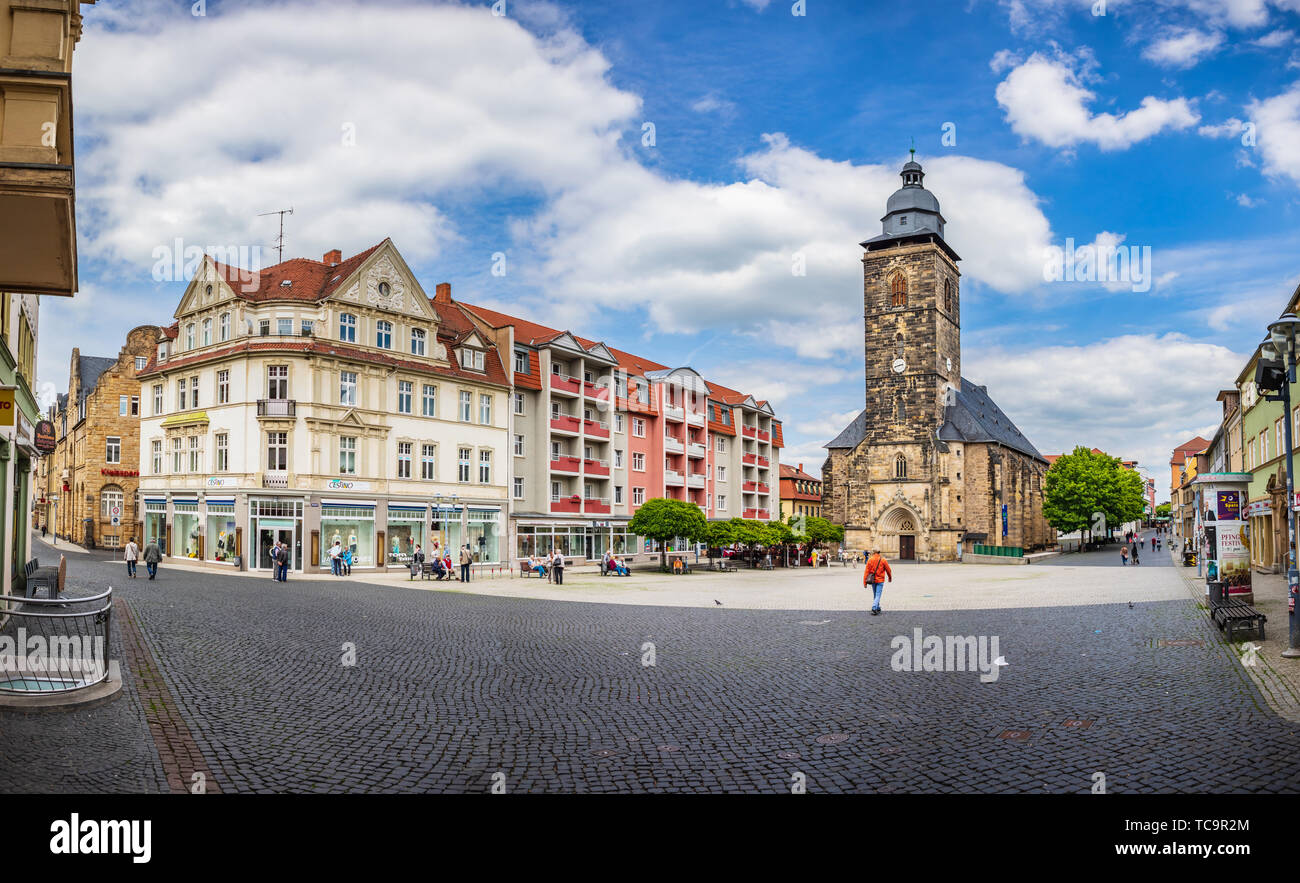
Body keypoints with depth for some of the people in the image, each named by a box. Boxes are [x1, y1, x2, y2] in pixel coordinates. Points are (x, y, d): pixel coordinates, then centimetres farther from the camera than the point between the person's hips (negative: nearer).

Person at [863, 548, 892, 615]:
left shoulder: (870, 560, -6)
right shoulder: (883, 560, -8)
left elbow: (866, 571, -7)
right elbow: (888, 570, 4)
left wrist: (865, 582, -3)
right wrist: (890, 578, 24)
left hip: (872, 580, 2)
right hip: (880, 580, -2)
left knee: (875, 595, 19)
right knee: (878, 595, -4)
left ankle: (877, 608, 29)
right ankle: (874, 609, -19)